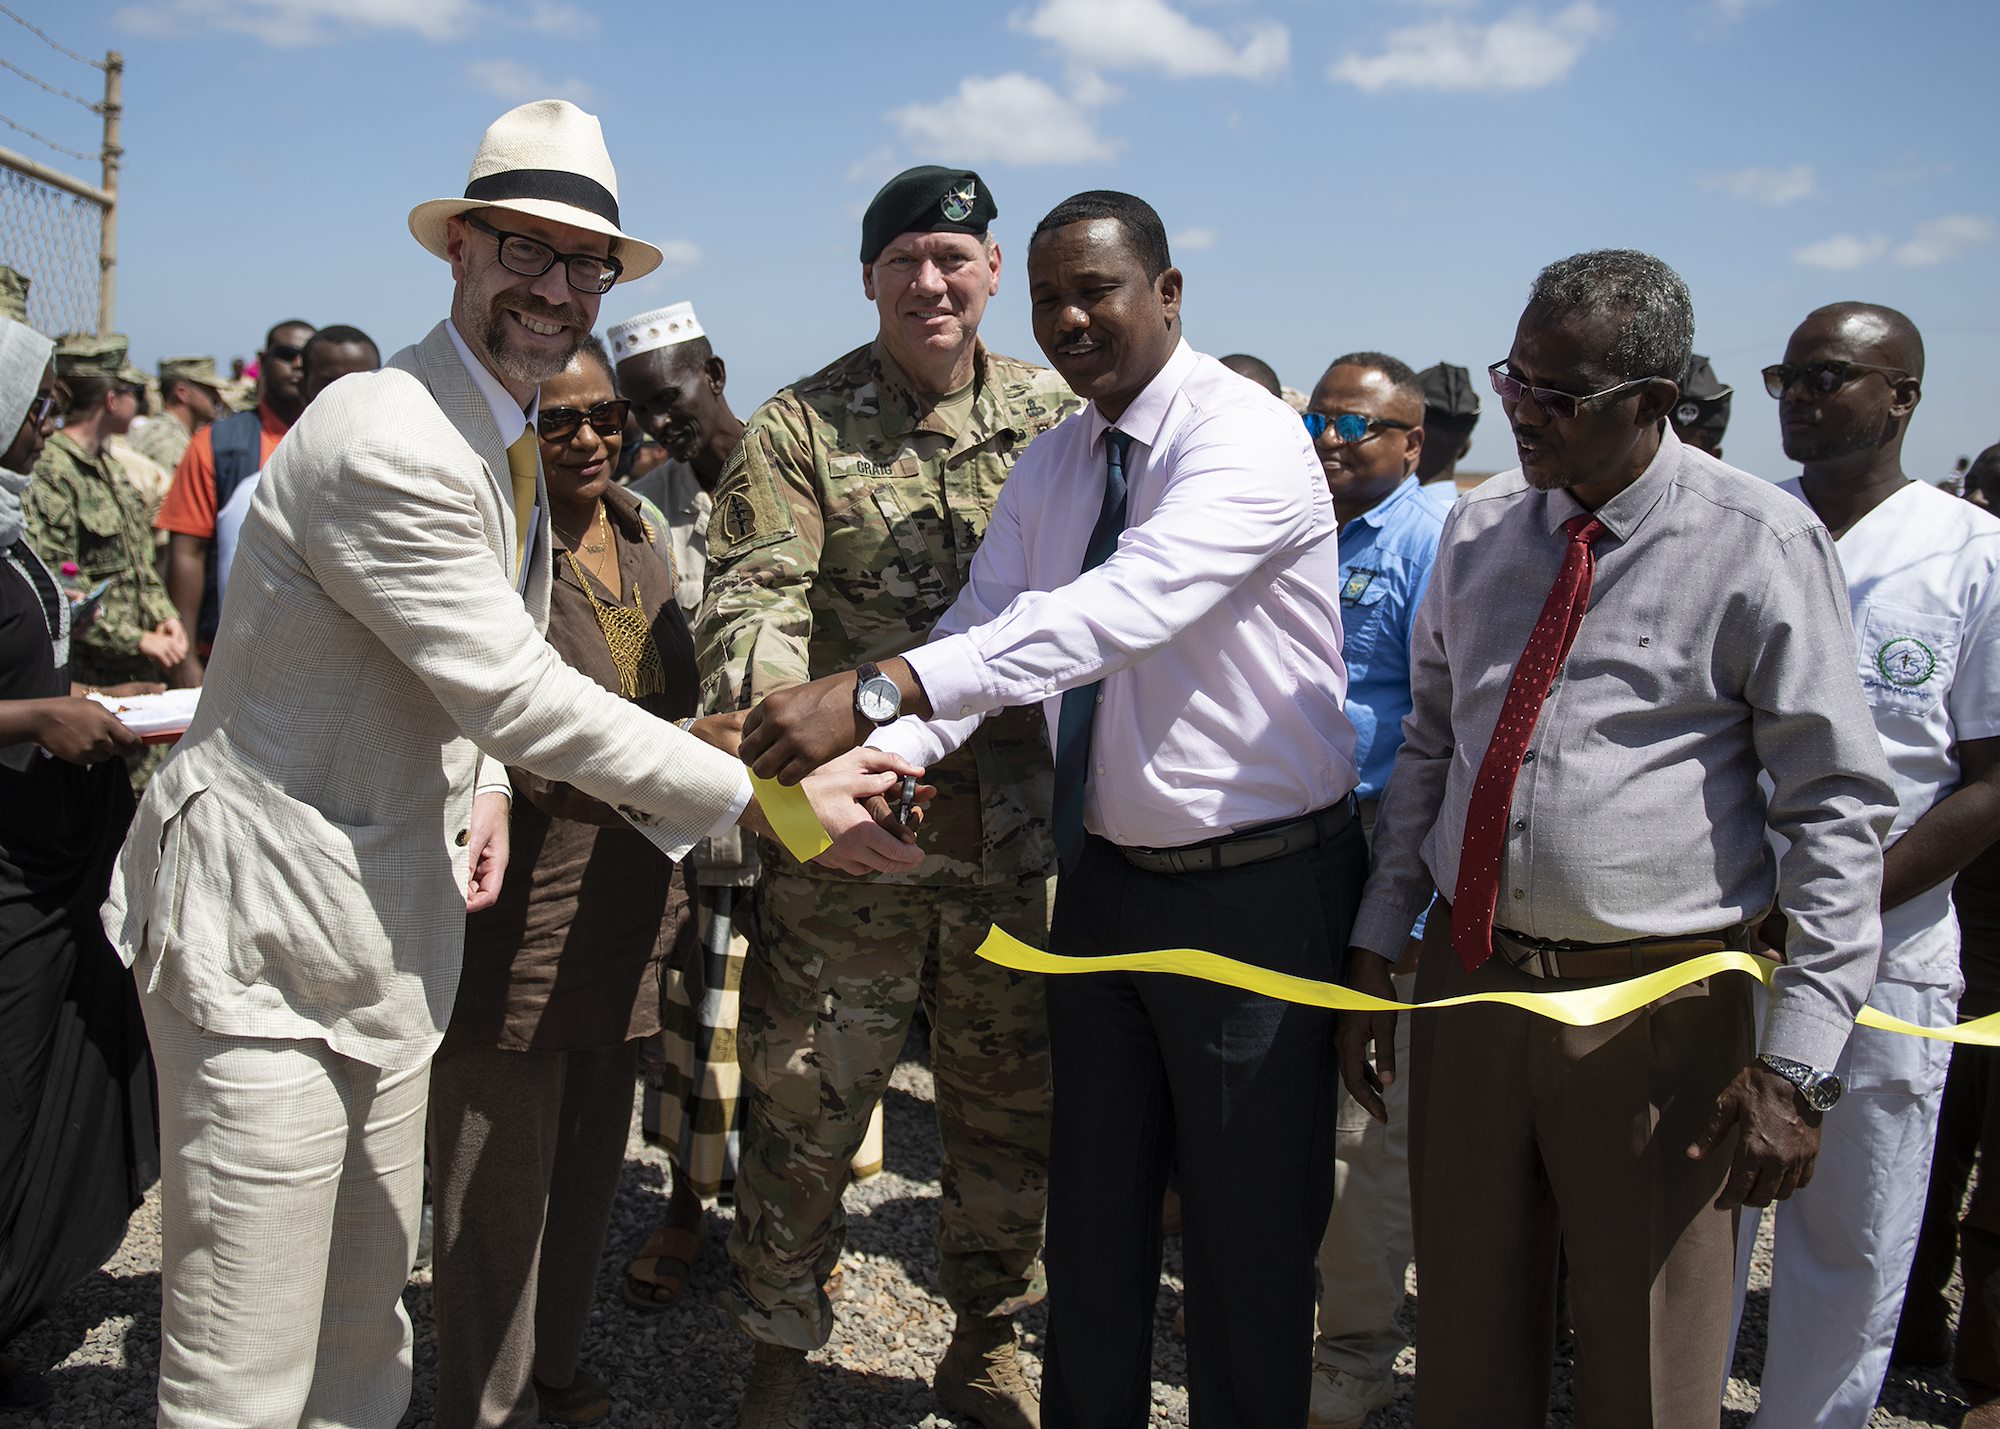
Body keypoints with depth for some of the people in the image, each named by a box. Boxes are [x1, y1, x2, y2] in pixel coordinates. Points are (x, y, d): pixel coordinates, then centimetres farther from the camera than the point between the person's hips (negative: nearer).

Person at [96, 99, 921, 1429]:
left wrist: (478, 782, 8)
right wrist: (769, 802, -18)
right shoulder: (387, 442, -21)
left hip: (383, 929, 9)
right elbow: (524, 693, -22)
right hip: (265, 931, -9)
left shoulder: (506, 439, 12)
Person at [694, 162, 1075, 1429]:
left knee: (1016, 1104, 15)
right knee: (807, 1107, 5)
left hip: (1020, 834, 3)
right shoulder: (800, 429, -3)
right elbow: (748, 604, -14)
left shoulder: (1057, 416, 7)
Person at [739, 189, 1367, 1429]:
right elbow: (980, 628, -3)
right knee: (1092, 1219, 19)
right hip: (1106, 875, 7)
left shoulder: (1247, 437, -19)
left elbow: (1124, 607, -34)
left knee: (1248, 1237, 7)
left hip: (1258, 891, -7)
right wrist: (876, 760, -25)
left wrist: (873, 690, -42)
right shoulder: (1049, 465, 7)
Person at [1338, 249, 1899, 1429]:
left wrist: (1799, 1058, -15)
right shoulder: (1481, 527, 6)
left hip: (1656, 1008, -4)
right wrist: (1379, 941, 12)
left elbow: (1838, 807, -9)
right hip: (1470, 980, 5)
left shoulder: (1761, 544, -10)